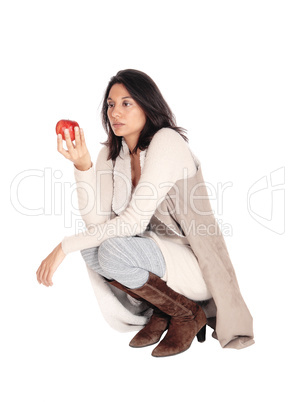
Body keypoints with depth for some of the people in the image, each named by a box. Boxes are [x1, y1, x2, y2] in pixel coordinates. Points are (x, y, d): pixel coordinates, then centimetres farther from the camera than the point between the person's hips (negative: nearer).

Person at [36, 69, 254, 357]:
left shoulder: (166, 141, -19)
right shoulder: (111, 153, 3)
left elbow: (134, 221, -25)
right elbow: (97, 219, -9)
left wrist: (65, 247, -24)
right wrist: (82, 165, -22)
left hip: (200, 265, -7)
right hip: (158, 251, 7)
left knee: (113, 251, -27)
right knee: (91, 247, -12)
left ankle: (188, 313, -3)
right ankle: (160, 311, 6)